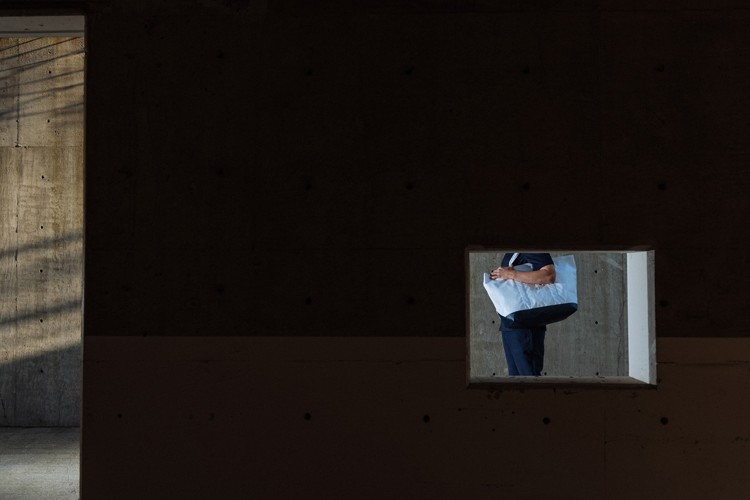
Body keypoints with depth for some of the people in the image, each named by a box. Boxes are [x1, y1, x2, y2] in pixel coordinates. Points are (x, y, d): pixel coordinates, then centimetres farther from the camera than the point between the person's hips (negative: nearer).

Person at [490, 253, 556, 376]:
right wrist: (497, 275, 5)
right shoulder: (510, 254, 17)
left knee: (528, 373, -8)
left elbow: (549, 276, -26)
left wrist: (512, 274, -24)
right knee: (515, 372, 12)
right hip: (508, 324, 10)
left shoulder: (533, 253, -11)